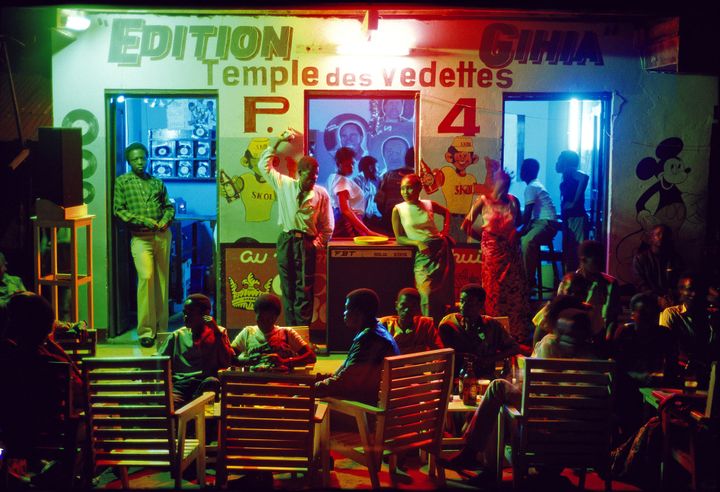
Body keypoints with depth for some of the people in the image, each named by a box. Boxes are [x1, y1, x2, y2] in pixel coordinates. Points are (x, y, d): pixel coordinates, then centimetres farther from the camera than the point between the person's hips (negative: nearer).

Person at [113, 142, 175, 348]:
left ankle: (161, 327, 14)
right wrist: (143, 220, -11)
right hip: (140, 238, -4)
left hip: (162, 235, 4)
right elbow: (118, 210, -1)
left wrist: (166, 219, -4)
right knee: (146, 277, -18)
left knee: (162, 280, 5)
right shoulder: (122, 182, 6)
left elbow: (169, 205, 17)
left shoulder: (157, 183, 16)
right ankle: (146, 331, -12)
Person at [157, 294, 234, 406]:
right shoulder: (177, 336, 21)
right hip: (178, 385, 0)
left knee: (212, 382, -37)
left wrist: (217, 333, -2)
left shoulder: (218, 333, 16)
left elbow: (227, 363, 3)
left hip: (205, 384, 0)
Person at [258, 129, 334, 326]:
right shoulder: (284, 185, 8)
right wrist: (279, 142, 12)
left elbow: (327, 226, 6)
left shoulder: (321, 194, 3)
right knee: (288, 290, 4)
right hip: (286, 241, 2)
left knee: (304, 292, -4)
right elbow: (264, 165, 14)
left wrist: (316, 245, -2)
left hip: (307, 243, -2)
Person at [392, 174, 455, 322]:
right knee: (427, 294, -19)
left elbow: (446, 212, 26)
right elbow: (399, 238, -2)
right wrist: (418, 243, -17)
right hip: (422, 254, -3)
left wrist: (445, 231, 11)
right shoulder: (398, 210, -1)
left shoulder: (429, 204, 6)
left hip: (442, 250, 3)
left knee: (443, 292, 3)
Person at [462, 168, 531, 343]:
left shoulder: (513, 201, 5)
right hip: (492, 253, -3)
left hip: (512, 252, 3)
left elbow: (520, 224, 20)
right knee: (494, 293, 2)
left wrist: (517, 235, 3)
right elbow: (465, 226, -3)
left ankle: (518, 334, 13)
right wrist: (483, 238, 0)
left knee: (516, 292, 3)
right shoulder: (483, 201, -4)